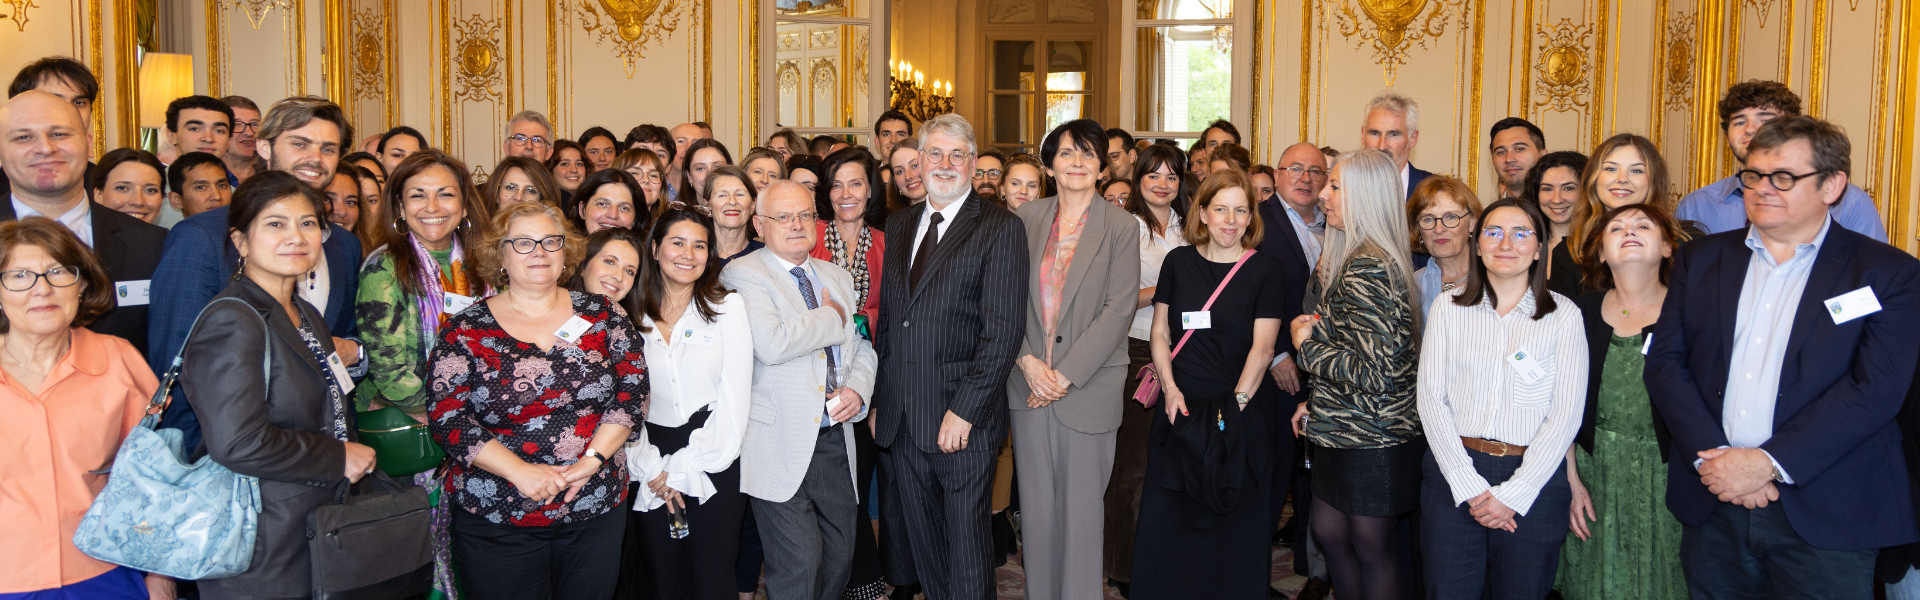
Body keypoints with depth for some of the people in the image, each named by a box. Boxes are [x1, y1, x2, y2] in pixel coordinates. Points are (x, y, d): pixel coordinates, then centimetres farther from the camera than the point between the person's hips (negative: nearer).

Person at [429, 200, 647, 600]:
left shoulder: (600, 314, 4)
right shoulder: (466, 331, -1)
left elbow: (633, 389, -2)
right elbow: (446, 418, -8)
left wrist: (591, 461, -14)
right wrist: (521, 471, -18)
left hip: (596, 513, 2)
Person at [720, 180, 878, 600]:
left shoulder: (837, 277, 16)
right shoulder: (742, 274, -6)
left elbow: (862, 346, 20)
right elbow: (772, 344, -23)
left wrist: (858, 389, -1)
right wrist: (834, 317, -9)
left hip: (835, 437, 6)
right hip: (782, 446, -6)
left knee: (840, 555, 11)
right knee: (800, 561, -9)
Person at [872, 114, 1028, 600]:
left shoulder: (1000, 227, -5)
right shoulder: (899, 225, 13)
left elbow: (1002, 331, -12)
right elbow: (886, 317, 15)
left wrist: (964, 410, -17)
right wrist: (877, 398, 8)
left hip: (963, 420, -5)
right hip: (900, 421, 5)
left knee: (967, 540, 3)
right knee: (921, 540, 14)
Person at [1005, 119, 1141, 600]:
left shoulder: (1121, 226, -2)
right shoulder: (1025, 219, 7)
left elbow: (1119, 310, -8)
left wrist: (1066, 374, -12)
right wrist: (1027, 360, -8)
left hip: (1088, 386, -2)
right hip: (1028, 382, 3)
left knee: (1081, 506, 2)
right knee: (1036, 504, 9)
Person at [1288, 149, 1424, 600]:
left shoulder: (1367, 269, -24)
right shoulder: (1356, 256, 9)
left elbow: (1371, 372, -27)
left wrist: (1307, 344, -14)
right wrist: (1316, 403, 14)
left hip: (1370, 440, -10)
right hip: (1346, 430, 10)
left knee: (1374, 551, 6)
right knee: (1328, 531, 20)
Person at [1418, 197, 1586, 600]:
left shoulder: (1563, 316, 1)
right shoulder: (1448, 309, 5)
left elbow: (1566, 414, -4)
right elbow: (1431, 400, 0)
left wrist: (1513, 494, -11)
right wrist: (1470, 487, -10)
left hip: (1533, 480, -1)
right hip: (1454, 473, 1)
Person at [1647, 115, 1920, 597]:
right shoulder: (1702, 259, 10)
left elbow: (1875, 390, -11)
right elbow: (1665, 362, 2)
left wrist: (1769, 462, -18)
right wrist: (1711, 456, -11)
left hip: (1824, 519, -3)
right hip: (1711, 508, 3)